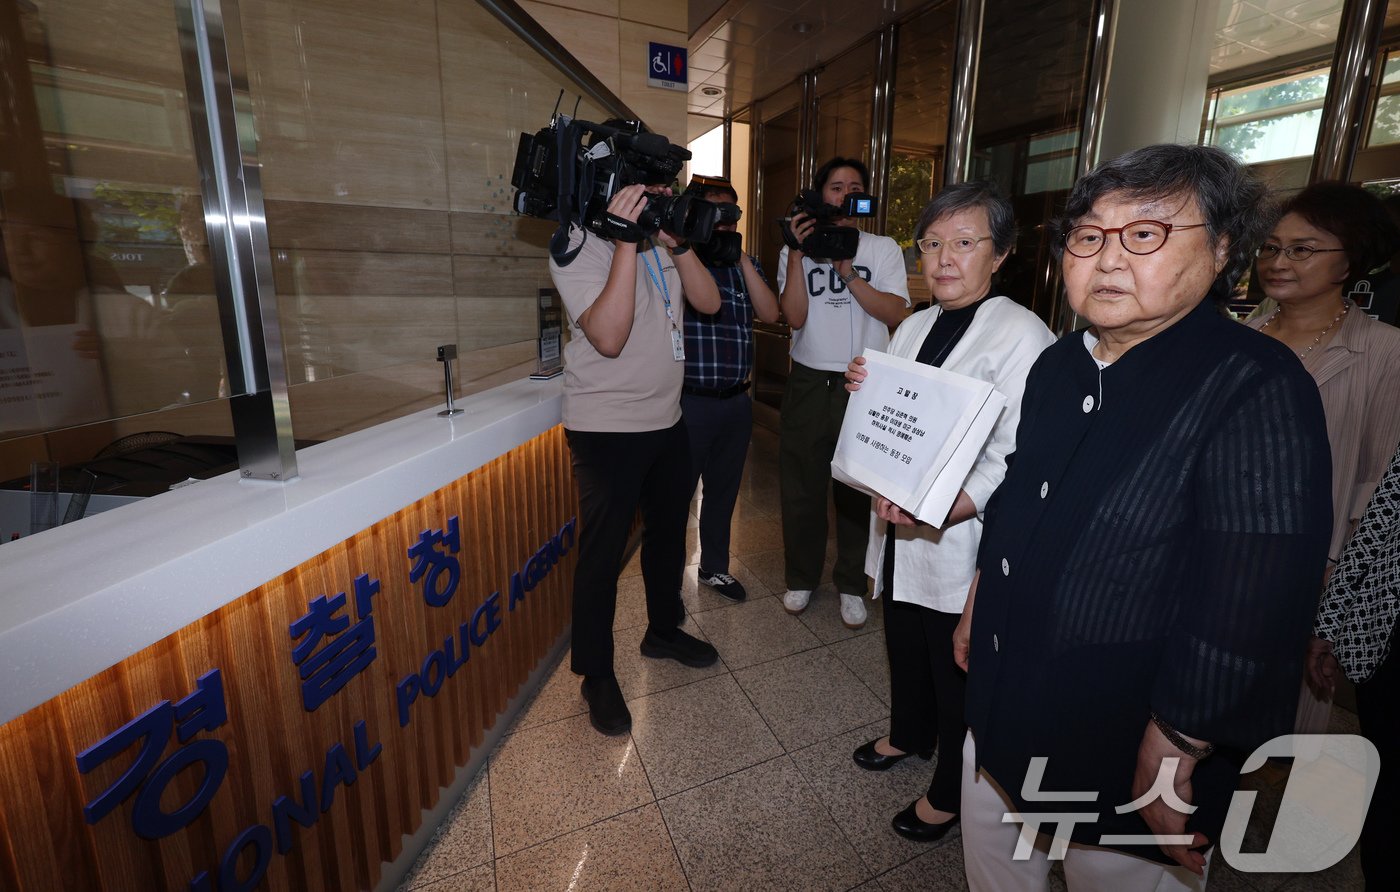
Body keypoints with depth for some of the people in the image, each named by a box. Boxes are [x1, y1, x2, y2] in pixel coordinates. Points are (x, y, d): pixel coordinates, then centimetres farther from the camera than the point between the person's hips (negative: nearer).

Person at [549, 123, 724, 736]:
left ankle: (663, 631, 43)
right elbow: (608, 336, -27)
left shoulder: (661, 236, 8)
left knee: (668, 532, 20)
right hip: (607, 428, -7)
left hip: (667, 420, 7)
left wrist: (676, 240, -13)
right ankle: (596, 675, 24)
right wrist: (628, 239, -28)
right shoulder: (578, 244, -12)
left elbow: (708, 301, -1)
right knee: (603, 552, 4)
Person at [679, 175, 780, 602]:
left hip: (736, 400, 6)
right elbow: (705, 301, -19)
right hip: (689, 400, -5)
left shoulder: (744, 263, 13)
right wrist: (689, 244, -16)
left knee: (724, 489, 17)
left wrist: (742, 258, -5)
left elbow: (770, 313, -1)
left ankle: (715, 567, 36)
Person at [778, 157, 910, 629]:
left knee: (859, 488, 4)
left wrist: (848, 273, -13)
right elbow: (794, 317, -6)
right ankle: (801, 577, 24)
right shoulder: (796, 250, 8)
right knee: (801, 484, 6)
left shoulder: (883, 248, 7)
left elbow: (897, 314, -6)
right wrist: (798, 254, -12)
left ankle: (851, 584, 21)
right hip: (809, 382, 1)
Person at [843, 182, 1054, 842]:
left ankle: (951, 794, 37)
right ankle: (909, 732, 53)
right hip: (900, 527, 7)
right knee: (904, 643, 24)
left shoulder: (1021, 336, -16)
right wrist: (865, 392, -4)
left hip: (964, 543, -7)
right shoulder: (913, 328, 8)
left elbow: (1013, 464, -22)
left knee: (958, 670, 12)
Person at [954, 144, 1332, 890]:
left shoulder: (1256, 389, -22)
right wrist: (980, 597, 16)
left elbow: (1250, 607, -23)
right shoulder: (1058, 366, 1)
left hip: (1125, 751, -6)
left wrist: (1173, 754, -18)